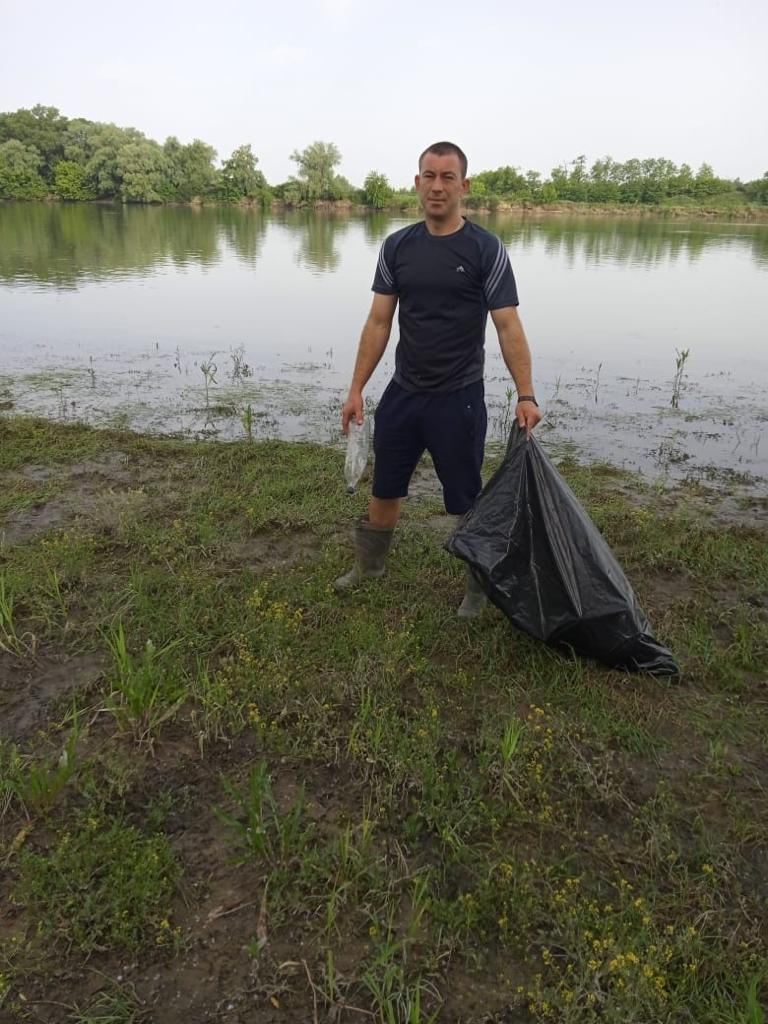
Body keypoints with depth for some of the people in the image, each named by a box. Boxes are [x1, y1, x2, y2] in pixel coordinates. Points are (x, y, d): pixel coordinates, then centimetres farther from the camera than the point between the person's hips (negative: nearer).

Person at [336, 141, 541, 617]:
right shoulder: (397, 246, 4)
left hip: (459, 398, -4)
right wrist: (356, 389, 0)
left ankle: (479, 585, 26)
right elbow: (379, 322, 4)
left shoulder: (486, 249, -8)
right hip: (402, 393, 5)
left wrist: (526, 394, -19)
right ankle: (370, 565, 40)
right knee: (385, 488, 18)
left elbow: (508, 325, -10)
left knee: (466, 502, 5)